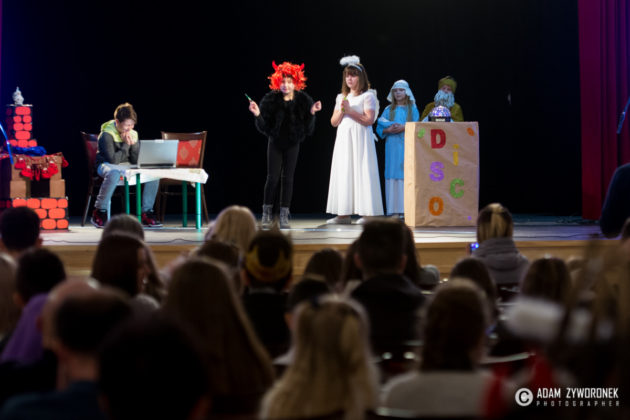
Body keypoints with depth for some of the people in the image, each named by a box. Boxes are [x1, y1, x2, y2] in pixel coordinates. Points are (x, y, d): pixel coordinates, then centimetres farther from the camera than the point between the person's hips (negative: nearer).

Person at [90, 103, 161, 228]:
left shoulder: (132, 133, 4)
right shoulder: (106, 134, -15)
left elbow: (136, 161, 3)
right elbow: (113, 160, -23)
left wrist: (134, 144, -13)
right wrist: (125, 144, -17)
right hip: (107, 165, -6)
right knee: (114, 174, -43)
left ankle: (147, 212, -8)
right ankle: (100, 212, -27)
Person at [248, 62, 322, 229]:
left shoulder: (303, 100, -7)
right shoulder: (271, 99, -10)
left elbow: (308, 128, -4)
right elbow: (263, 126, -7)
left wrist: (311, 113, -19)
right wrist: (257, 114, -24)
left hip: (292, 143, 1)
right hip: (275, 143, -1)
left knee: (287, 178, 1)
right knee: (272, 177, -4)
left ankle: (284, 216, 6)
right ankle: (266, 214, 8)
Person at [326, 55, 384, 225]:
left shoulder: (368, 96, 0)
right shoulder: (341, 97, 18)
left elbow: (369, 120, -11)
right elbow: (334, 122, 14)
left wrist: (350, 110, -12)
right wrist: (341, 111, -5)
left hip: (360, 139, -6)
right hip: (343, 139, 6)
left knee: (361, 171, -10)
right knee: (343, 173, 2)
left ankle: (367, 213, -10)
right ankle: (344, 214, 3)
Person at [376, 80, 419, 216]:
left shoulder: (412, 109, 9)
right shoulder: (388, 110, 13)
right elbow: (379, 129, 8)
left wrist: (404, 128, -14)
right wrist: (389, 129, -12)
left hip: (407, 145, -1)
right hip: (392, 145, 1)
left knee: (407, 174, -8)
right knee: (393, 174, -4)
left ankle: (406, 208, -8)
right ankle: (395, 210, -5)